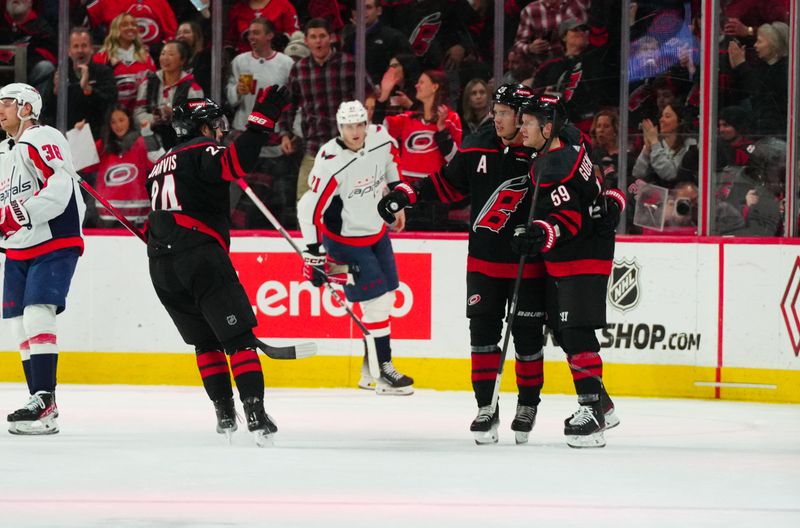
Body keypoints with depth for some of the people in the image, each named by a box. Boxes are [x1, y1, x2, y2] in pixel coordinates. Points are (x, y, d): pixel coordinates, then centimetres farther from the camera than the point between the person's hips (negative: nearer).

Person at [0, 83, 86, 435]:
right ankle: (41, 403, 12)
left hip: (54, 245, -10)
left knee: (37, 317, -20)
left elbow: (59, 188, -24)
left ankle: (44, 403, -25)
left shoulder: (42, 139, -10)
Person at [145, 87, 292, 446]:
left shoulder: (161, 166, 26)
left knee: (206, 340, 20)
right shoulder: (203, 150, 0)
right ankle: (255, 414, -19)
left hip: (161, 265, 7)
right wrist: (262, 120, -23)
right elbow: (233, 163, -23)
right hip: (200, 256, -7)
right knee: (239, 336, -7)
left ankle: (224, 414, 15)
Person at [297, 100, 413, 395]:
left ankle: (370, 370, 21)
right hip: (345, 238, -7)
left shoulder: (381, 139, -9)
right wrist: (313, 254, -24)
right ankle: (383, 371, -2)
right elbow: (310, 208, -25)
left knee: (387, 296, 10)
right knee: (376, 300, -11)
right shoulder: (331, 163, -28)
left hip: (377, 231, 7)